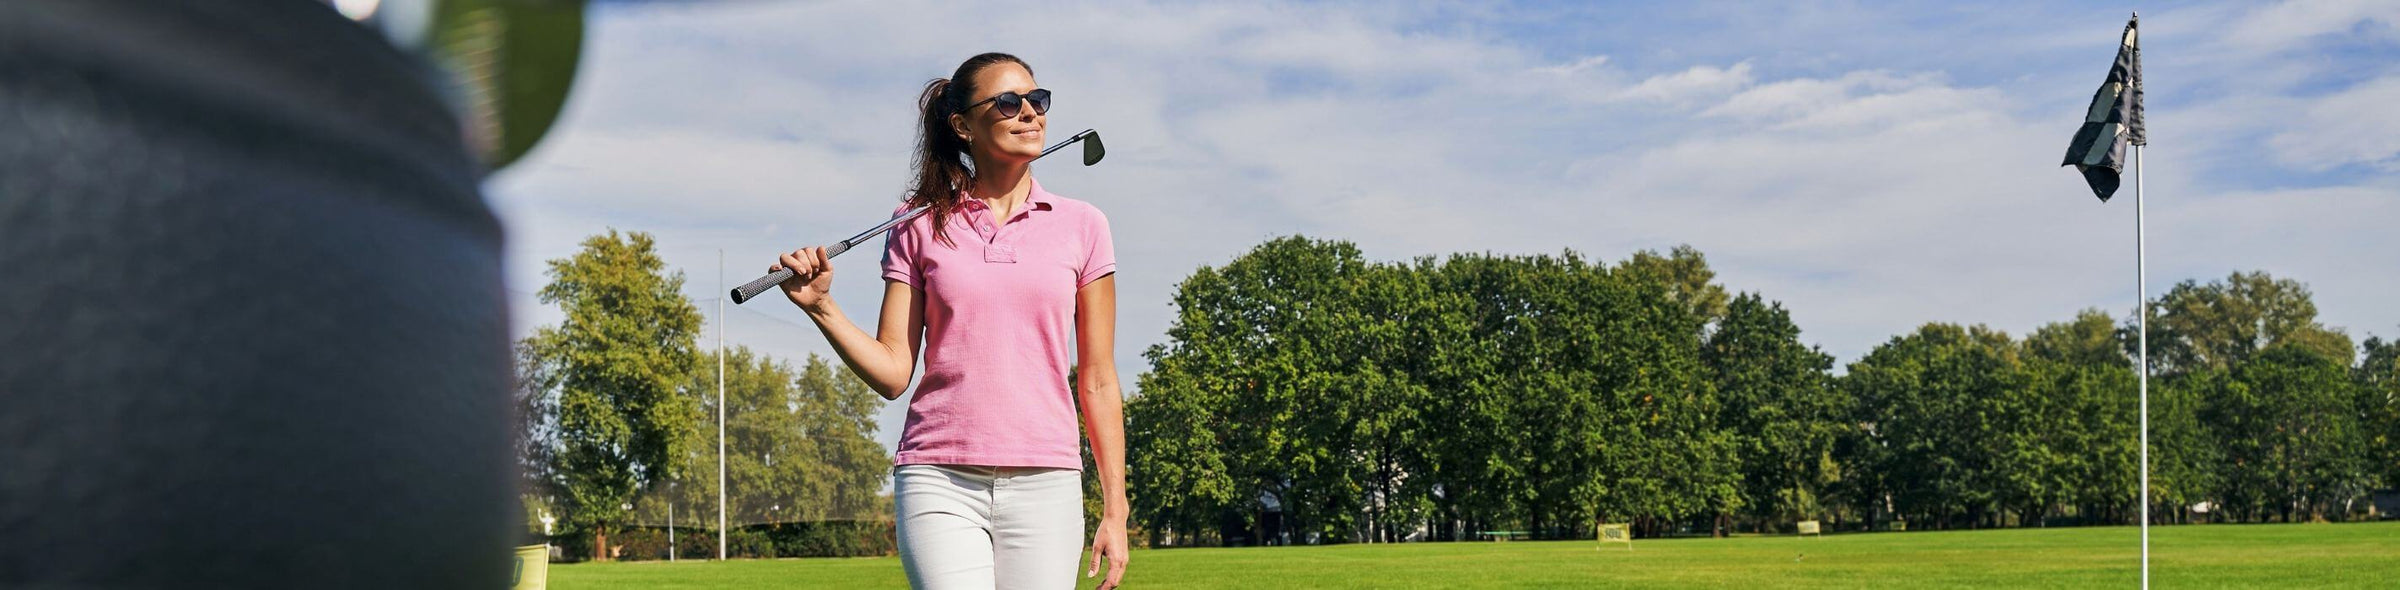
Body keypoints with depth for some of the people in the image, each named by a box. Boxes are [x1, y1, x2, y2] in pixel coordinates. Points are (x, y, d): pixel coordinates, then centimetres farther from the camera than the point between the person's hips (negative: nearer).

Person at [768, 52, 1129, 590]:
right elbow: (893, 373, 5)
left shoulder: (1081, 226, 8)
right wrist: (821, 307, -9)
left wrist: (1114, 511, 6)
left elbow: (1097, 383, 9)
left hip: (1044, 484, 1)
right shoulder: (921, 229, 7)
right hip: (940, 483, -1)